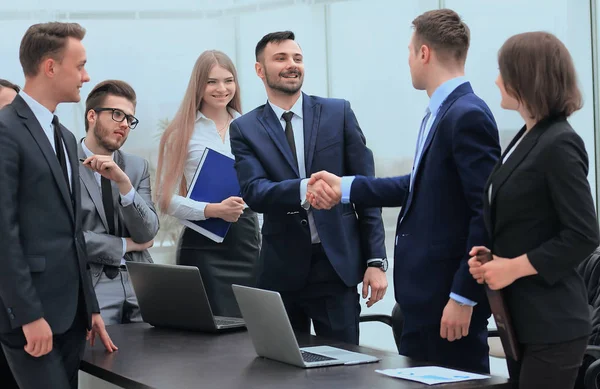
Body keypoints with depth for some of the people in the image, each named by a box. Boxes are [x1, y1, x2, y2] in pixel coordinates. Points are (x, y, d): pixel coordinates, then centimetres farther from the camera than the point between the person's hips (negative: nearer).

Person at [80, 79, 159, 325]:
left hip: (139, 285, 4)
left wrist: (123, 182, -14)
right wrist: (125, 245, -2)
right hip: (89, 284, -4)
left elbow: (148, 233, 1)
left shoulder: (138, 166, 13)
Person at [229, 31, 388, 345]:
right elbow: (254, 192, -10)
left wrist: (375, 261, -1)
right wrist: (304, 188, -30)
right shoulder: (245, 129, 4)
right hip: (281, 270, 1)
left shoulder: (338, 113, 4)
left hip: (337, 264, 0)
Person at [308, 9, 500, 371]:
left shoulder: (469, 116, -18)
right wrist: (346, 188, 22)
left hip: (450, 294, -10)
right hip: (425, 291, 10)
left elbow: (487, 214, -21)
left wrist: (463, 297, -21)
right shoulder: (441, 111, 11)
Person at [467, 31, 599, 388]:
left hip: (552, 324, -9)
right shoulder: (526, 138, 13)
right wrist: (490, 257, 2)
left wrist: (513, 267, -16)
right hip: (521, 318, 9)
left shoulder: (559, 144, -14)